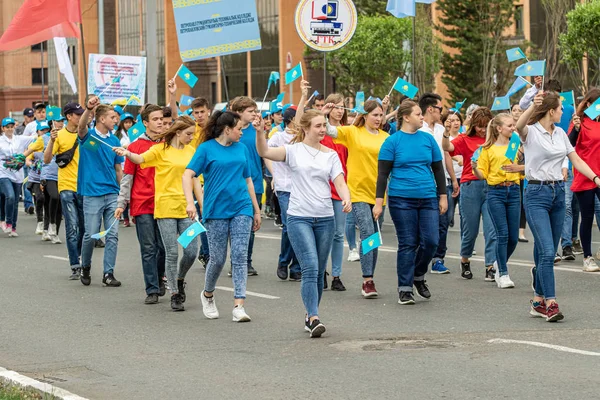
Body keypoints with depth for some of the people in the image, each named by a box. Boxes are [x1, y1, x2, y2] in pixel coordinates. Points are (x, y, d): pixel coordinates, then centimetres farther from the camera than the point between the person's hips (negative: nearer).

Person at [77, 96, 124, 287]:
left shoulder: (114, 140, 10)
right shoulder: (88, 136, -3)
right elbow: (81, 126, -28)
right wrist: (88, 108, -47)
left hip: (112, 194, 4)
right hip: (92, 194, -4)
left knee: (113, 235, 0)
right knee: (91, 235, 0)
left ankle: (108, 273, 5)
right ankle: (85, 267, 23)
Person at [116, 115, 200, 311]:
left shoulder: (191, 151, 13)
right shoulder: (161, 149, -2)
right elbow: (140, 159, -18)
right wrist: (127, 154, -39)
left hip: (186, 208, 4)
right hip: (165, 208, -4)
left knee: (191, 251, -2)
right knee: (172, 253, -3)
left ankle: (180, 279, 27)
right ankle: (175, 295, 8)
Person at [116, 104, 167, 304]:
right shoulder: (136, 146, 0)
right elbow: (127, 177, 3)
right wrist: (121, 204, -2)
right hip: (142, 204, -2)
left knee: (163, 247, 3)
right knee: (148, 248, 0)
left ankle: (159, 278, 29)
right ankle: (152, 290, 3)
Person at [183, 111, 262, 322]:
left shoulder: (242, 149, 10)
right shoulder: (206, 148, -3)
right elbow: (188, 175, -9)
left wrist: (256, 211, 17)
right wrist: (190, 202, -22)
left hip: (241, 209, 3)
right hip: (216, 210, -3)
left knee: (240, 256, -5)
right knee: (218, 258, 3)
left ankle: (239, 305, -8)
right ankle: (208, 295, 30)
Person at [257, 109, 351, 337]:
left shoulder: (330, 155, 10)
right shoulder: (294, 151, 0)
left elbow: (340, 183, 2)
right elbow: (264, 152, -14)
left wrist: (346, 199, -18)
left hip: (325, 219, 4)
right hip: (299, 218, -4)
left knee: (319, 272, 9)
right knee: (310, 268, -16)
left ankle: (310, 316, 22)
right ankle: (314, 318, -20)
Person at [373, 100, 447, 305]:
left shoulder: (428, 139, 8)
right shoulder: (392, 141, -2)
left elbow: (438, 170, 15)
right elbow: (382, 173, -3)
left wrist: (443, 196, 10)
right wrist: (379, 202, -9)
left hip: (428, 198, 3)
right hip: (401, 199, -3)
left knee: (430, 241, -3)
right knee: (407, 244, -1)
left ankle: (418, 276, 22)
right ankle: (404, 289, 8)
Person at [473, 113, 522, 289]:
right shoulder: (488, 149, 3)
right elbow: (482, 174, 2)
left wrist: (518, 168, -9)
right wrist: (475, 168, -19)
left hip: (513, 192, 3)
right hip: (496, 193, -3)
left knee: (513, 237, 2)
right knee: (503, 234, -11)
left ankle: (501, 267, 23)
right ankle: (503, 274, -4)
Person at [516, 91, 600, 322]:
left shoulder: (560, 134, 13)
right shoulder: (531, 132, -8)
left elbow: (576, 160, 15)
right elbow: (519, 126, -31)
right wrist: (533, 107, -51)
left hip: (558, 193, 7)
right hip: (537, 193, -7)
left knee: (547, 252, 9)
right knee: (547, 251, -16)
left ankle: (538, 301, 17)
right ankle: (551, 303, -17)